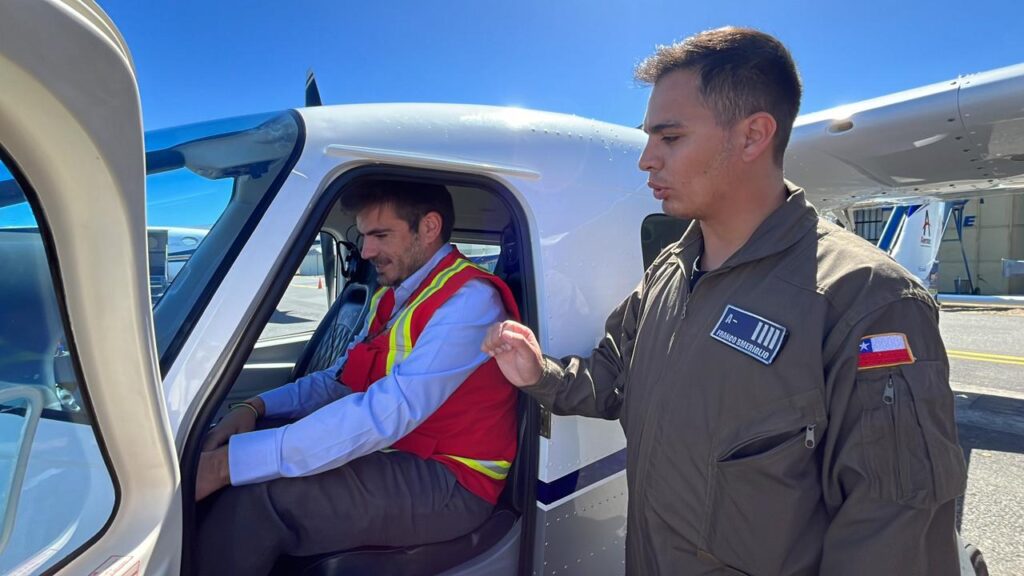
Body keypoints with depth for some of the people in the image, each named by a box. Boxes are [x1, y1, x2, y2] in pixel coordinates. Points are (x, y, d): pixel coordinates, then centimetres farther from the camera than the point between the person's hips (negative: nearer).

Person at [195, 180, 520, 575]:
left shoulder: (468, 298, -18)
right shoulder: (391, 296, 11)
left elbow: (386, 413, -28)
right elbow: (341, 379, 14)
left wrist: (231, 461, -29)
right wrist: (256, 406, -4)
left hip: (450, 483, -8)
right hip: (396, 460, 8)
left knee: (255, 494, -23)